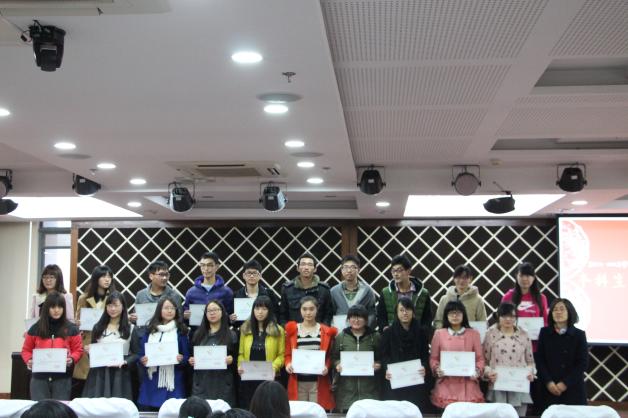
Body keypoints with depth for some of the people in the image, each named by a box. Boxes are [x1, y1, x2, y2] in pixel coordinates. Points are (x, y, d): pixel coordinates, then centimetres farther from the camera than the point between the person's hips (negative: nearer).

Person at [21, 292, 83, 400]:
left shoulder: (71, 329, 3)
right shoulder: (35, 329, 5)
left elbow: (78, 350, 5)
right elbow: (26, 350, 11)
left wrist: (72, 359, -16)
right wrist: (29, 360, -9)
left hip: (62, 378, -1)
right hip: (39, 378, 1)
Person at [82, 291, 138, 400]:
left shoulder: (130, 329, 3)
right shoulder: (98, 327, 11)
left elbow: (136, 353, 2)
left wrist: (124, 362, -14)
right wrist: (89, 351, -6)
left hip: (120, 375, -2)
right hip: (99, 374, 2)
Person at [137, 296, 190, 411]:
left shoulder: (180, 331, 4)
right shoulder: (150, 330, 10)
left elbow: (187, 356, 4)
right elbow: (140, 354, 11)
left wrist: (181, 359, -16)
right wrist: (142, 360, -9)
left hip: (173, 382, -2)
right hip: (151, 381, 2)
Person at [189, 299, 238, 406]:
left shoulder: (231, 335, 6)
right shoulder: (198, 334, 13)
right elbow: (191, 356, 18)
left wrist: (231, 359, -14)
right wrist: (191, 360, -2)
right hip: (202, 383, 2)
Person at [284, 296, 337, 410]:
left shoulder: (326, 331, 6)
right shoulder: (292, 330, 6)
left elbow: (330, 356, 7)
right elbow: (287, 354, 9)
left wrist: (326, 367, -11)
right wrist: (288, 364, -11)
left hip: (319, 382, 0)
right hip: (298, 382, 1)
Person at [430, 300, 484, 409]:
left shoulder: (473, 334, 8)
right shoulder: (439, 334, 8)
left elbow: (480, 358, 7)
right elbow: (433, 358, 9)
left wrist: (478, 370, -10)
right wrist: (436, 368, -9)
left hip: (467, 383, 0)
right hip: (446, 383, 0)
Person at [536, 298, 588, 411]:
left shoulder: (579, 334, 1)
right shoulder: (545, 333, 4)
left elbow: (583, 363, -3)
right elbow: (539, 360, 3)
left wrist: (565, 383, -10)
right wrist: (548, 382, -10)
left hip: (573, 388, -1)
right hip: (549, 388, 1)